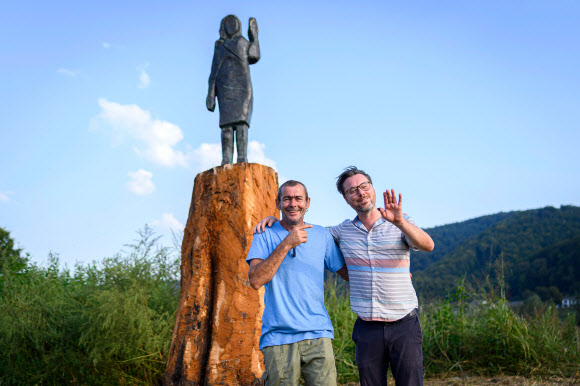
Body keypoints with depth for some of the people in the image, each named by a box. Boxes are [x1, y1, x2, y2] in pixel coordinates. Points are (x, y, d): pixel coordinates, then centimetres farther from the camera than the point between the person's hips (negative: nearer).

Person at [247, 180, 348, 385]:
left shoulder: (322, 235, 9)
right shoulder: (265, 235, 2)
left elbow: (347, 272, 18)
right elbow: (256, 281, -11)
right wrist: (286, 244, -16)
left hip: (318, 334, 2)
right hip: (278, 337, -1)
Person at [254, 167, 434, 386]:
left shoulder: (401, 224, -1)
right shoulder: (343, 231, 7)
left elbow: (427, 245, -18)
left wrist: (399, 221, -36)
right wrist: (275, 219, 5)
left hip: (404, 324, -2)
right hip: (367, 327, 2)